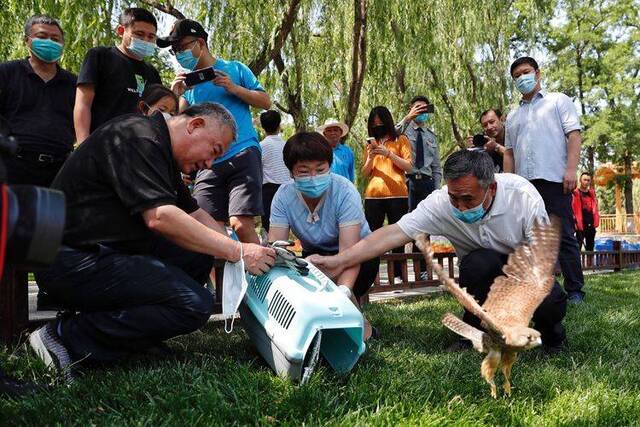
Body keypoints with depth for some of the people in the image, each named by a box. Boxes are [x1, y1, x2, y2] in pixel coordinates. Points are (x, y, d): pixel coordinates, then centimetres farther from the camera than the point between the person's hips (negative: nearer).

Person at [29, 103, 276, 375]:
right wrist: (237, 252, -19)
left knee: (200, 254, 5)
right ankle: (69, 335, -14)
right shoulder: (138, 136, -15)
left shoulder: (161, 151, 17)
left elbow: (195, 214, 18)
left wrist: (243, 249, 5)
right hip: (76, 259, -10)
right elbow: (159, 217, -25)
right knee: (195, 305, -19)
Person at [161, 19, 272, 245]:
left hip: (242, 156, -4)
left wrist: (234, 88, -4)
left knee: (241, 224, -17)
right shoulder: (188, 83, 20)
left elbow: (266, 102, 9)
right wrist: (175, 96, 0)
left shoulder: (234, 69, 11)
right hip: (207, 164, 4)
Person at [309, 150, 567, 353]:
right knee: (480, 262, -35)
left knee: (551, 303, -32)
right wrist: (339, 262, -39)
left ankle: (551, 333, 7)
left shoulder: (523, 195, -25)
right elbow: (394, 234, -30)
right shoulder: (441, 203, -24)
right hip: (482, 273, 1)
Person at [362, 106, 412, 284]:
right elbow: (365, 173, 15)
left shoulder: (400, 140, 9)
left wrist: (388, 153, -12)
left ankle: (397, 275, 0)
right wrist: (370, 158, -4)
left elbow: (408, 166, -2)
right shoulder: (371, 144, 19)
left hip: (396, 194, -3)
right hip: (373, 195, 3)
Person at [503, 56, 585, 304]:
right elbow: (509, 152, 20)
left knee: (564, 236, -5)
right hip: (523, 183, 5)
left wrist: (571, 169, -13)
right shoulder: (513, 116, 23)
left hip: (553, 179, -5)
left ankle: (575, 291, 0)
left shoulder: (559, 101, 10)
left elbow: (574, 135, -1)